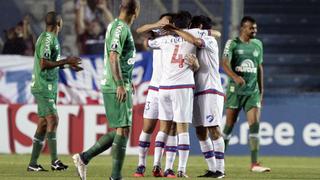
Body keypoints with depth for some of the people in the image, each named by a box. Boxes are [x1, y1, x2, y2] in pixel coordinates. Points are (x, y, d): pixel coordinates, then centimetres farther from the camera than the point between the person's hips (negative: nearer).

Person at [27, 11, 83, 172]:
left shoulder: (51, 38, 16)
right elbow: (43, 64, -21)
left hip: (48, 88, 10)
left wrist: (68, 65, 26)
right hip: (43, 87, -10)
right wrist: (65, 61, -17)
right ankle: (55, 161, -19)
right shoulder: (47, 39, -14)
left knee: (43, 124, 7)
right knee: (53, 119, -15)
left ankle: (33, 163, 8)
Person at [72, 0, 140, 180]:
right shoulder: (120, 28, -13)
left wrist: (127, 82, 30)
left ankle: (84, 157, 10)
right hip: (117, 88, -10)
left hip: (121, 87, 10)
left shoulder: (115, 26, 17)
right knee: (123, 129, -7)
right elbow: (113, 56, -22)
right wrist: (120, 85, -25)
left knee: (119, 131, 11)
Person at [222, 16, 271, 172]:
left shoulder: (258, 45, 11)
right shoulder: (232, 44, -4)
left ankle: (254, 164, -10)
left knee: (254, 125, -8)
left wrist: (261, 89, 16)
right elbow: (225, 64, -17)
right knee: (229, 126, 1)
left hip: (253, 91, 3)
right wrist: (235, 77, -35)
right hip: (235, 90, -3)